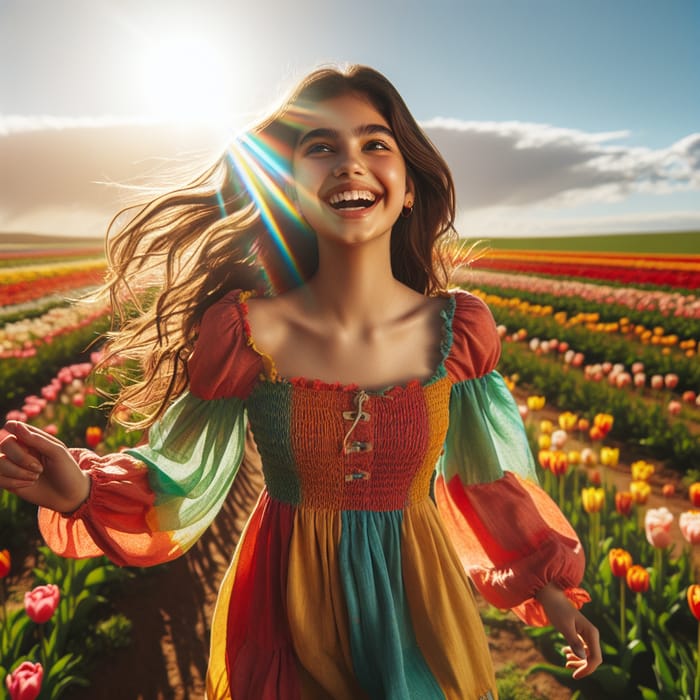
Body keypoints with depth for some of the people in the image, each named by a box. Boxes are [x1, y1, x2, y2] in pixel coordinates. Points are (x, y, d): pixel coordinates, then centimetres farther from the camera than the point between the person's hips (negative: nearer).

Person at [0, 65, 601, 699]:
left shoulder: (461, 328, -13)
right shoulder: (241, 331, -18)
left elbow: (483, 476, 2)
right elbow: (181, 482, -6)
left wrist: (547, 584, 2)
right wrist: (80, 488, -24)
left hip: (417, 606, 2)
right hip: (286, 611, -1)